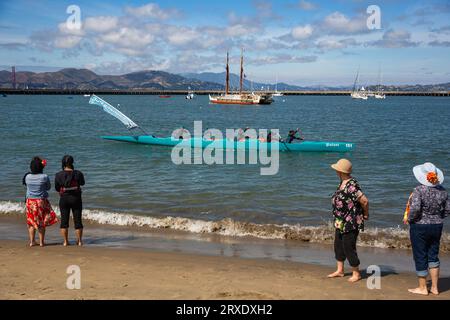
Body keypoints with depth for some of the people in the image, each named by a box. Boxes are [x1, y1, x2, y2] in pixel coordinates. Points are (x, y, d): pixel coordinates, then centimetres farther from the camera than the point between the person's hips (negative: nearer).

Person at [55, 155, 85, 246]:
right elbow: (82, 183, 10)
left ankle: (65, 241, 11)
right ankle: (79, 241, 11)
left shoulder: (59, 175, -7)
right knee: (78, 220, 7)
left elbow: (57, 188, 2)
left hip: (64, 199, 0)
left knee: (64, 220, 9)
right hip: (76, 199, 0)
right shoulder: (78, 174, -8)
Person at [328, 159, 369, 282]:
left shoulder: (351, 186, -26)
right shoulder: (342, 182, 5)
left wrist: (365, 215, -12)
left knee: (349, 248, 0)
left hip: (351, 223, -10)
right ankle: (340, 270, 31)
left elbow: (364, 201, -28)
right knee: (338, 245, 17)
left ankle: (356, 273, 16)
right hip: (341, 222, 10)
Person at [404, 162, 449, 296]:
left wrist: (409, 219, -10)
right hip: (437, 226, 6)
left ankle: (422, 288, 16)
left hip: (419, 227, -5)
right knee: (433, 256, 16)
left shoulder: (419, 190, -19)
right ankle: (434, 287, 20)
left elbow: (415, 208, -27)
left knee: (420, 257, 6)